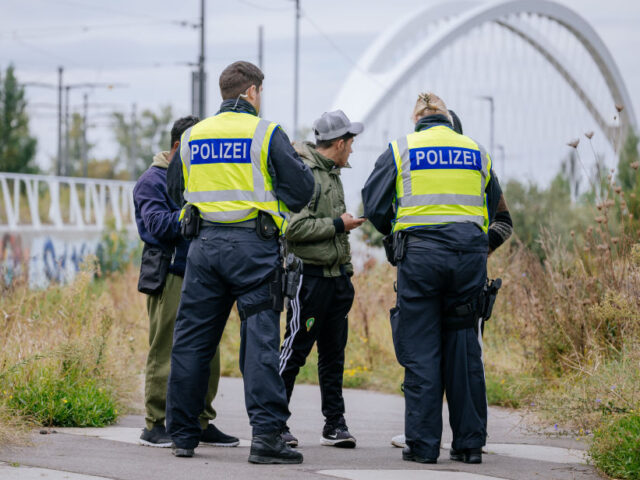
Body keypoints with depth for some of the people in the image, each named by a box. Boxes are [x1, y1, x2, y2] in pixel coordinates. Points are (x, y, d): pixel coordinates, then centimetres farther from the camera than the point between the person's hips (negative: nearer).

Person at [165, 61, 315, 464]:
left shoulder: (192, 136, 10)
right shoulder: (267, 134, -3)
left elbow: (178, 194, 19)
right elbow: (302, 189, -3)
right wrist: (297, 161, 17)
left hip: (205, 245, 4)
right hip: (253, 247, -4)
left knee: (192, 339, 10)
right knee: (261, 339, -4)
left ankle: (183, 434, 14)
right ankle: (267, 434, -11)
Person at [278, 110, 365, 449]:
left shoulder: (332, 174, 17)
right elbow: (295, 228, -22)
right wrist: (339, 224, -14)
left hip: (337, 277, 9)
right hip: (310, 276, -9)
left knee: (333, 354, 9)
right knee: (295, 351, -4)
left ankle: (335, 425, 13)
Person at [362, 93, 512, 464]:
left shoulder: (401, 149, 5)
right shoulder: (477, 152, 14)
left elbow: (374, 204, 7)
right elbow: (499, 216, 19)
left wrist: (395, 232, 24)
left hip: (421, 254, -2)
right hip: (470, 254, 3)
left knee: (421, 352, 1)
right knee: (464, 349, 8)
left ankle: (423, 444, -1)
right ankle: (470, 443, 9)